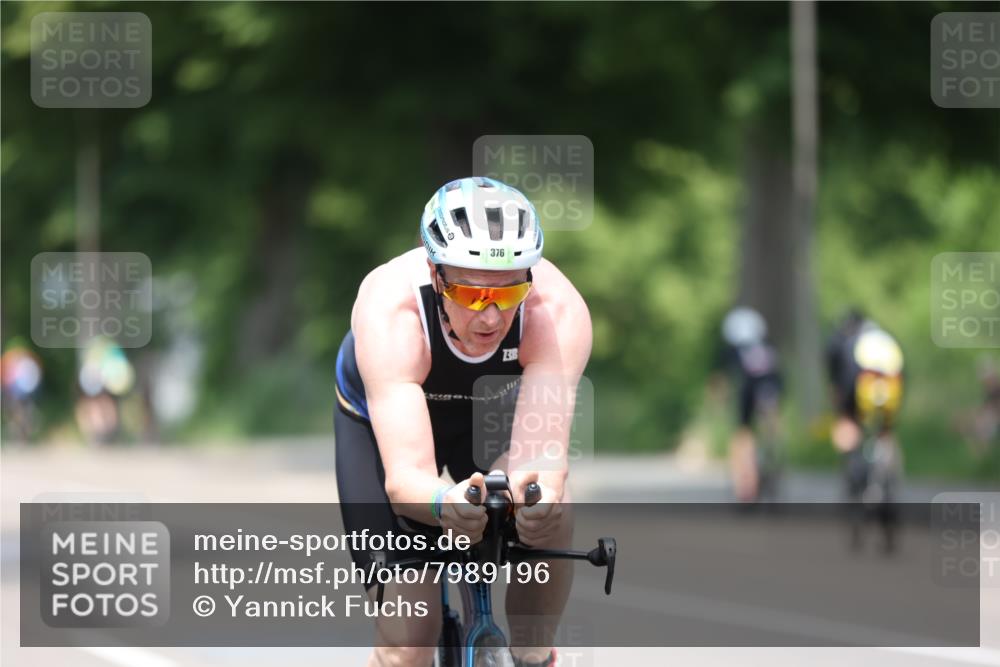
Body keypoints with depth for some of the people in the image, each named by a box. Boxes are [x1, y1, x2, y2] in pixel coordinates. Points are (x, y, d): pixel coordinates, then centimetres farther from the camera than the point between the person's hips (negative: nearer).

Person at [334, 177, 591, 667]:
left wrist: (540, 494, -68)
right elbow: (405, 475, -49)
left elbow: (541, 454, -45)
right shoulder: (390, 311, -41)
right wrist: (443, 503, -72)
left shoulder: (557, 309, -36)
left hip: (489, 412, 2)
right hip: (380, 421, -2)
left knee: (549, 509, -32)